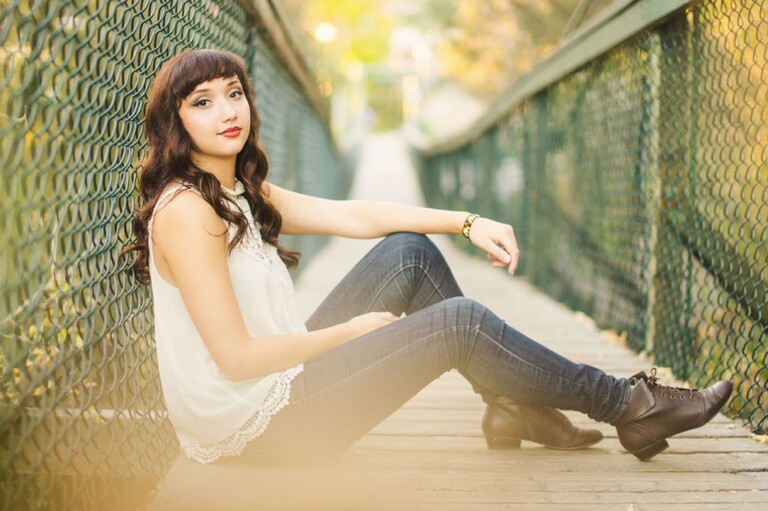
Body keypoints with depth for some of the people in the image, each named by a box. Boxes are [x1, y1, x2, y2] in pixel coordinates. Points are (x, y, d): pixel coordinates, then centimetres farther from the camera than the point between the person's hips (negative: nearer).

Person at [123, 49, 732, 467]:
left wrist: (468, 222, -1)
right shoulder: (185, 209, -19)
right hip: (254, 422, -9)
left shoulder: (244, 192, 10)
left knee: (408, 254, 5)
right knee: (459, 320, -13)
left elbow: (355, 215, 8)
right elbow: (236, 356, -23)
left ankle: (513, 404, 9)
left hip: (283, 382, 9)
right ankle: (628, 406, 4)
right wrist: (350, 330, -11)